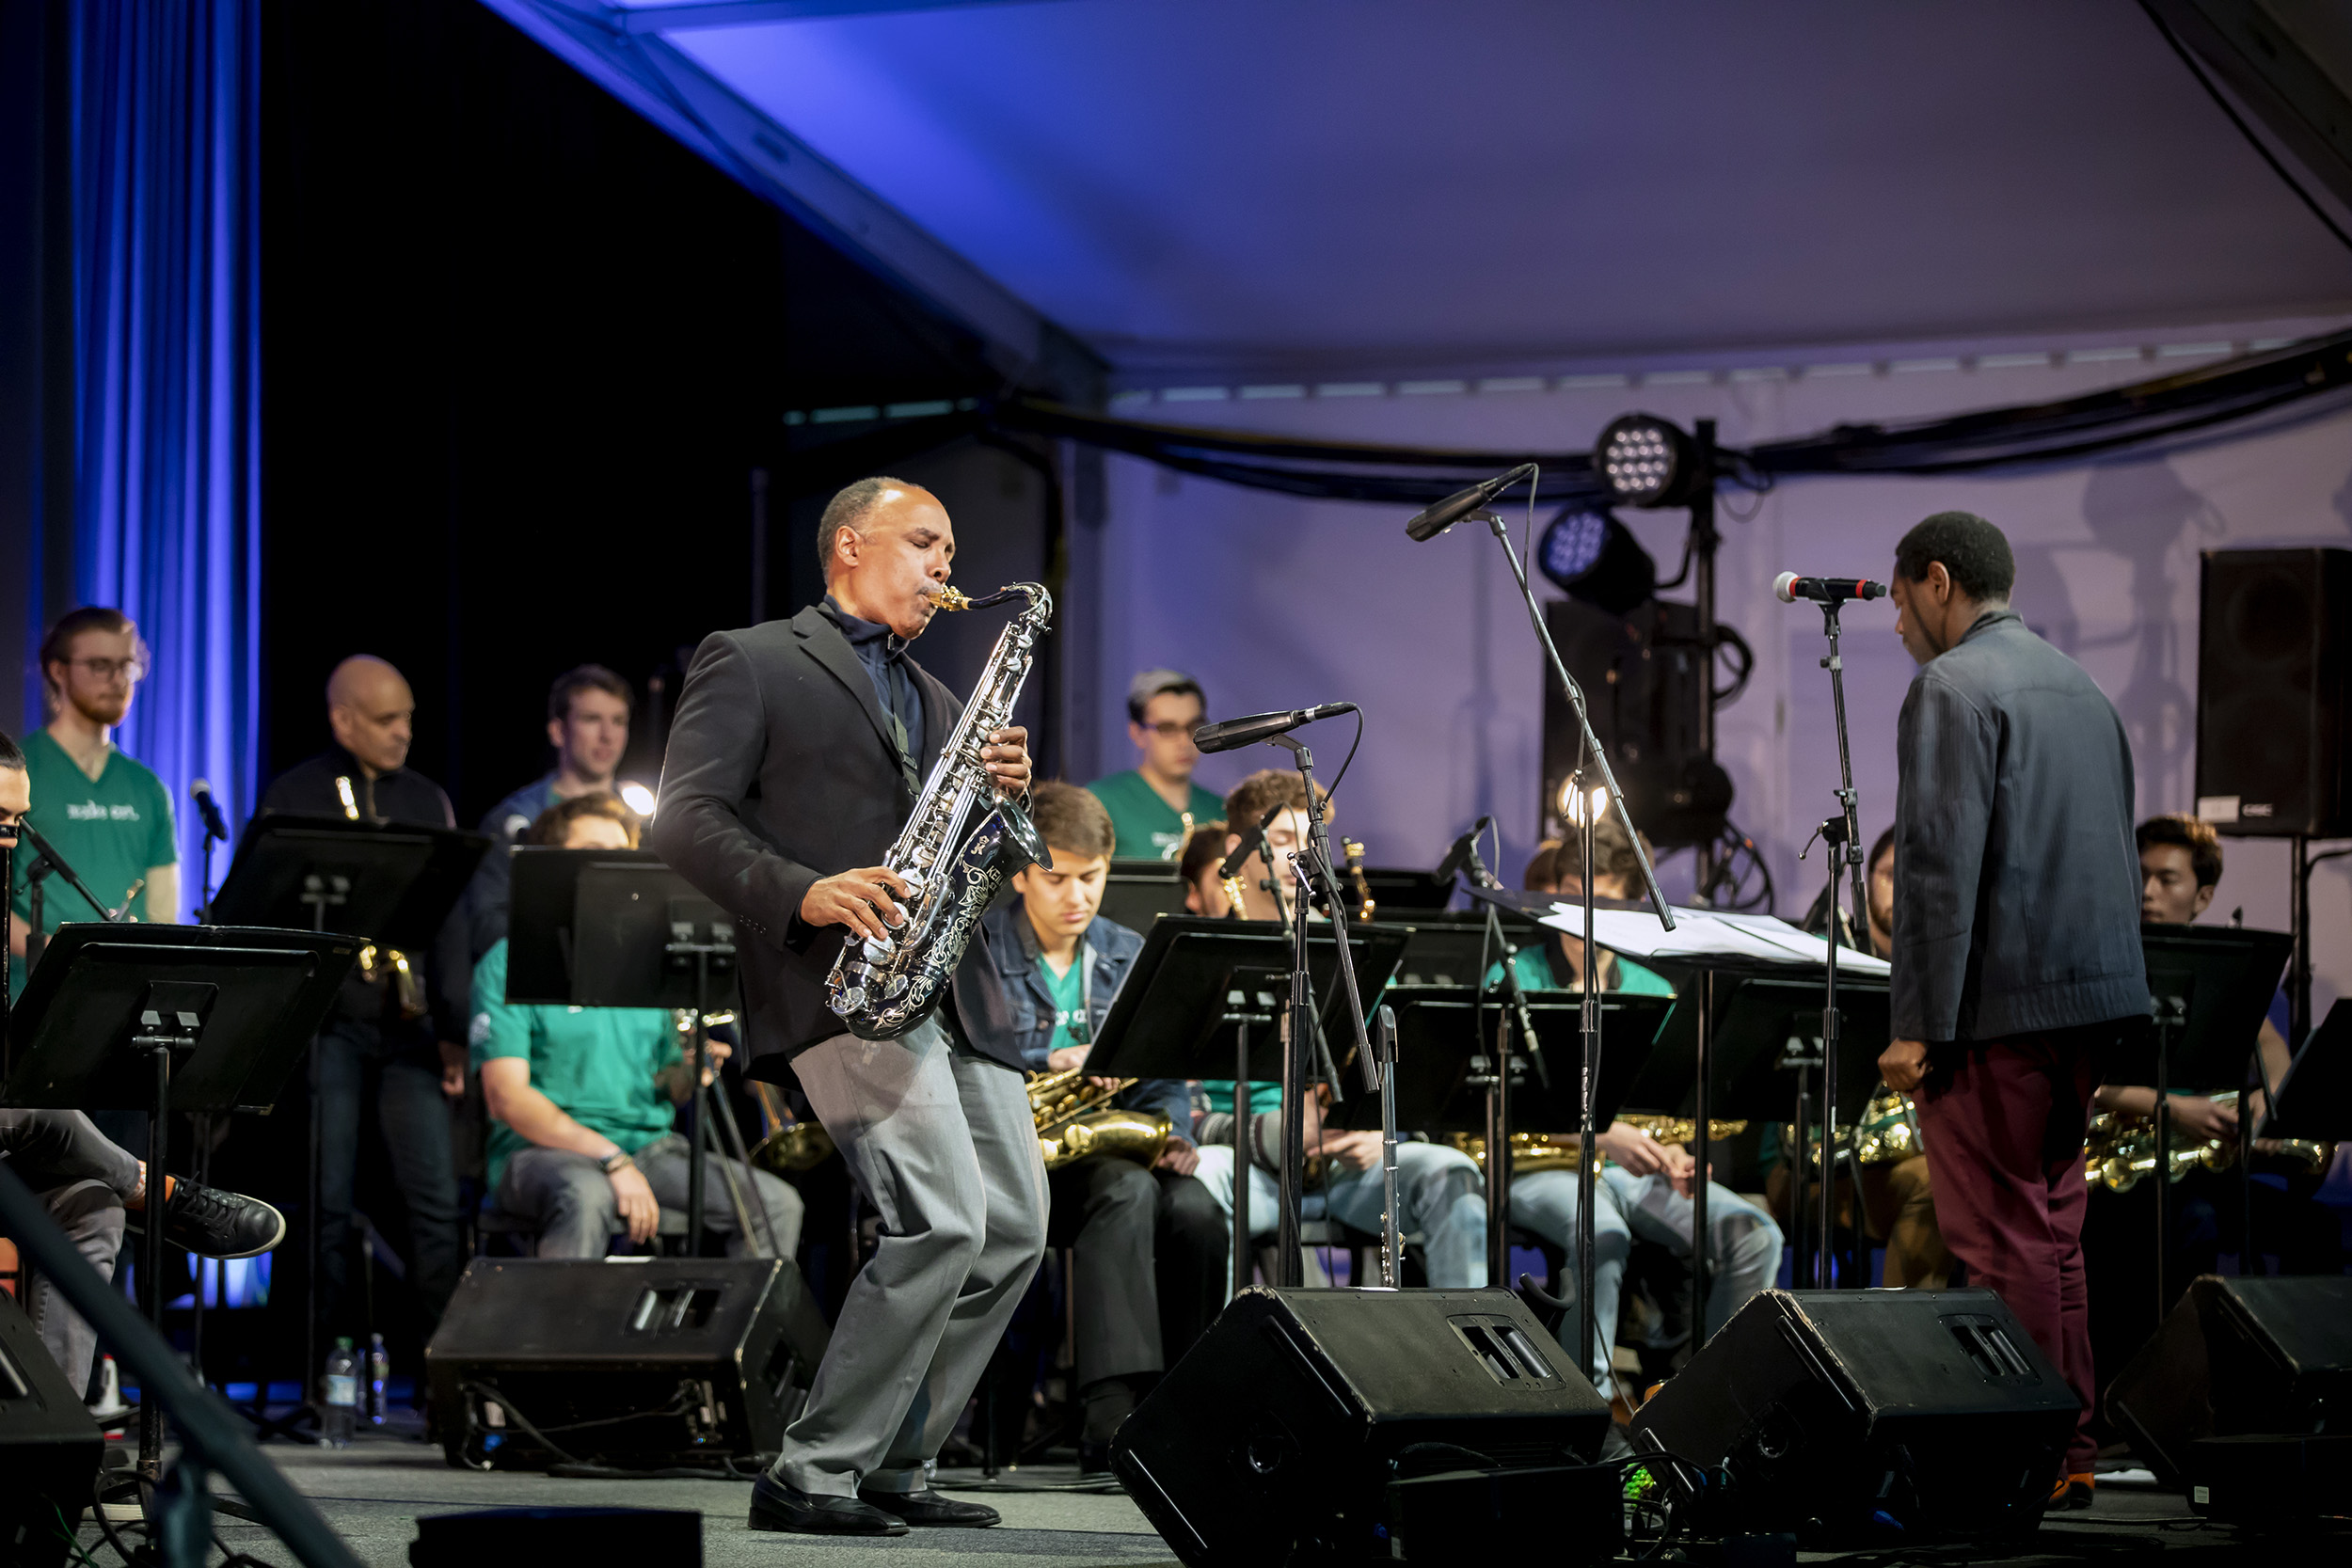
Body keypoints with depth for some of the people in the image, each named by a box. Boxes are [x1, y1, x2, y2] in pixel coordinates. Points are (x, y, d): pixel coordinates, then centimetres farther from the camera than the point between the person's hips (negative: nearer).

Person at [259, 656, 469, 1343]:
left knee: (436, 1199, -4)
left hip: (408, 1024, 3)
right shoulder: (292, 796, 2)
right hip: (327, 1021, -3)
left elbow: (449, 918, 12)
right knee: (329, 1202, -2)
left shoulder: (426, 801, 13)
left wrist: (453, 1029, 5)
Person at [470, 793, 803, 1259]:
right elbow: (507, 1097, -13)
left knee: (778, 1203, -16)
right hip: (546, 1149, -6)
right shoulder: (511, 963, -1)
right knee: (587, 1195, -40)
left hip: (650, 1147, 6)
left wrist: (688, 1074, -5)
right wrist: (612, 1160, -22)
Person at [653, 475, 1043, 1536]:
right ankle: (809, 1477, -15)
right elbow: (684, 819, -6)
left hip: (949, 986, 8)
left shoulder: (935, 700, 28)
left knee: (1014, 1231, 3)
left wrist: (1003, 792, 3)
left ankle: (892, 1468, 13)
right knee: (943, 1219, -21)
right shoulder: (751, 663, 5)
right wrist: (805, 893, -21)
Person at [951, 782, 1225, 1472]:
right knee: (1127, 1192, -36)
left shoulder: (1130, 955, 16)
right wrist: (1055, 1060, -23)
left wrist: (1171, 1134, -8)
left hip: (1111, 1149, 5)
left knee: (1194, 1211, -28)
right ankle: (1111, 1414, -45)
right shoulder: (976, 949, 1)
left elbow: (1163, 1077, 13)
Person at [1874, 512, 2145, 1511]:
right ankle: (2069, 1456, 18)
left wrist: (1918, 1023, -17)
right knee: (2050, 1230, 15)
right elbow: (2119, 856, 20)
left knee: (2002, 1244, -5)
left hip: (1997, 1006, -9)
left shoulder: (1951, 688, -10)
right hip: (2089, 998, 9)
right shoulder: (2082, 688, 18)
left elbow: (1940, 863, -17)